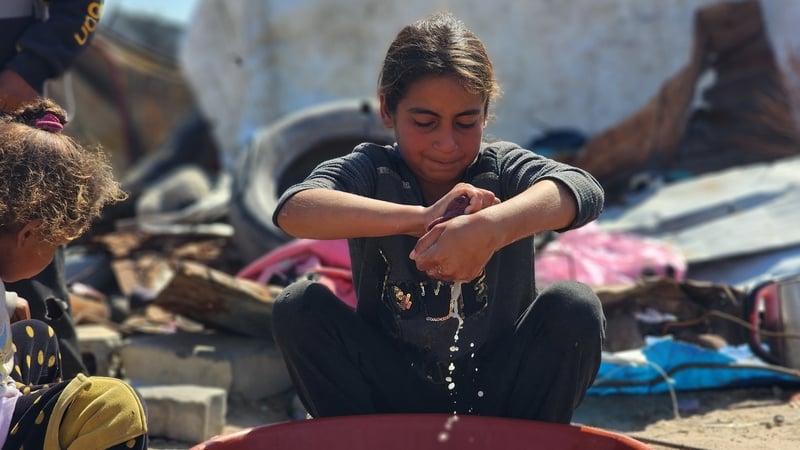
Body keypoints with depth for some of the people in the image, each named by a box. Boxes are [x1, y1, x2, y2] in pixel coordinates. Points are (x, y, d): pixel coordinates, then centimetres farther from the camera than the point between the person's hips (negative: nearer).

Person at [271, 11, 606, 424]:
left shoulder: (503, 169, -4)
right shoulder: (371, 171, -5)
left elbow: (584, 191, -28)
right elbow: (293, 210, -27)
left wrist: (490, 226, -48)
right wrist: (420, 218, -41)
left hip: (499, 388, 0)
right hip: (394, 394, 0)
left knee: (575, 309, -25)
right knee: (299, 307, -21)